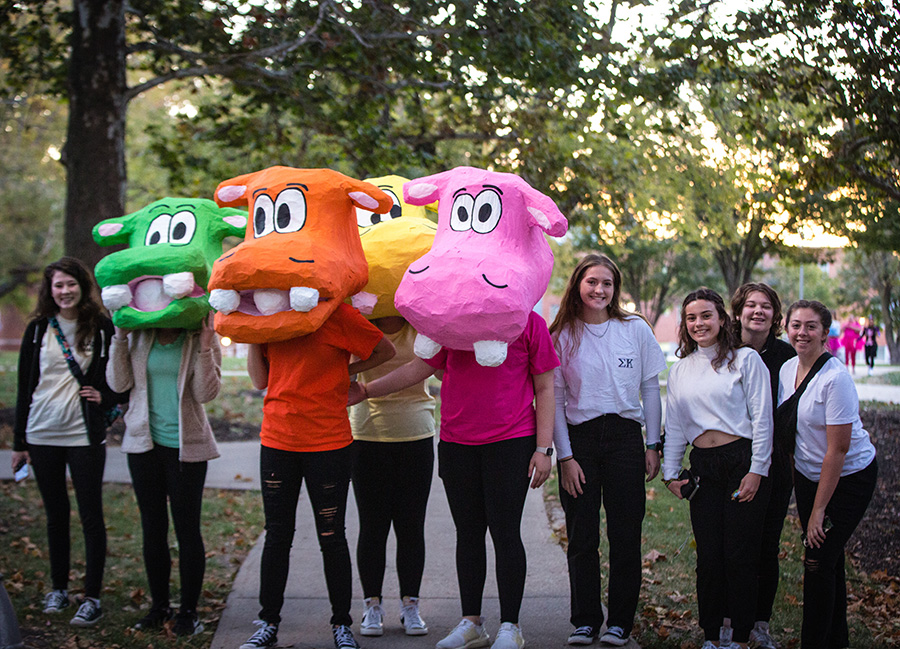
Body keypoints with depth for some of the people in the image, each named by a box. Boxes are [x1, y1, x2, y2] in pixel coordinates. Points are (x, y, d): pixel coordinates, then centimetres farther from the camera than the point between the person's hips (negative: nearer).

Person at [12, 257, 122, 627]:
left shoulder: (102, 329, -2)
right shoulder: (38, 329, 5)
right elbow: (25, 386, 8)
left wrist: (106, 397, -11)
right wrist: (19, 440, 7)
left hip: (85, 437, -3)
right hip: (42, 436, 3)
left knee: (91, 516, -2)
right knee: (55, 515, 12)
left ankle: (93, 598, 3)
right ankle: (59, 589, 24)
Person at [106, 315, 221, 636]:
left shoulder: (200, 339, -6)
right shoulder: (138, 336, 2)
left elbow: (205, 393, -11)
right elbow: (119, 383, -1)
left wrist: (205, 351, -22)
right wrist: (120, 338, -10)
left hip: (185, 446, -3)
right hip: (144, 442, 4)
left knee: (187, 529, 1)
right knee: (152, 528, 12)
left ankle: (189, 611, 13)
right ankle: (159, 606, 25)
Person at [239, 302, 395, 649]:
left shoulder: (338, 315, -7)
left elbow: (386, 350, 1)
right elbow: (260, 381, 7)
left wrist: (345, 371, -2)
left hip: (328, 443, -4)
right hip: (276, 440, 4)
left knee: (331, 538, 5)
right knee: (277, 536, 9)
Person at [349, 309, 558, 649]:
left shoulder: (529, 322, 0)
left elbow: (544, 388, 2)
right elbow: (418, 368, 15)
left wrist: (543, 448, -3)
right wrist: (367, 390, 11)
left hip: (512, 442, -4)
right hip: (457, 443, 4)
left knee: (505, 532, -4)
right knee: (468, 532, 9)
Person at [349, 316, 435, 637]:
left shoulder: (420, 328, -1)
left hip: (416, 435, 0)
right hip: (369, 433, 0)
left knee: (411, 525, 5)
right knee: (372, 526, 3)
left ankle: (410, 605, 15)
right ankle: (372, 606, 14)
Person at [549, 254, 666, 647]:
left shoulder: (635, 329, 3)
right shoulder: (562, 336, 2)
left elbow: (650, 389, 7)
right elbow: (555, 400, 1)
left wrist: (652, 444, 3)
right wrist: (564, 456, -4)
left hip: (624, 437, 0)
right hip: (579, 440, 0)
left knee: (625, 537, 2)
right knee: (582, 538, 4)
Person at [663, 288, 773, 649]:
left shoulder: (745, 359, 1)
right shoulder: (679, 371, 15)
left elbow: (762, 418, -2)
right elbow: (674, 427, 19)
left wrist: (757, 470, -8)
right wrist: (669, 473, 11)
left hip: (742, 461, -4)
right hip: (703, 467, 4)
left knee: (740, 554, -3)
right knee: (709, 555, 1)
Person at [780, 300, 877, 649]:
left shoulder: (836, 379, -23)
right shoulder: (787, 369, -1)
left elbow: (837, 450, -22)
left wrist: (819, 509, -19)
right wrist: (797, 483, 10)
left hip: (849, 477, -7)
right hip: (808, 474, 7)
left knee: (820, 561, -8)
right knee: (828, 561, 12)